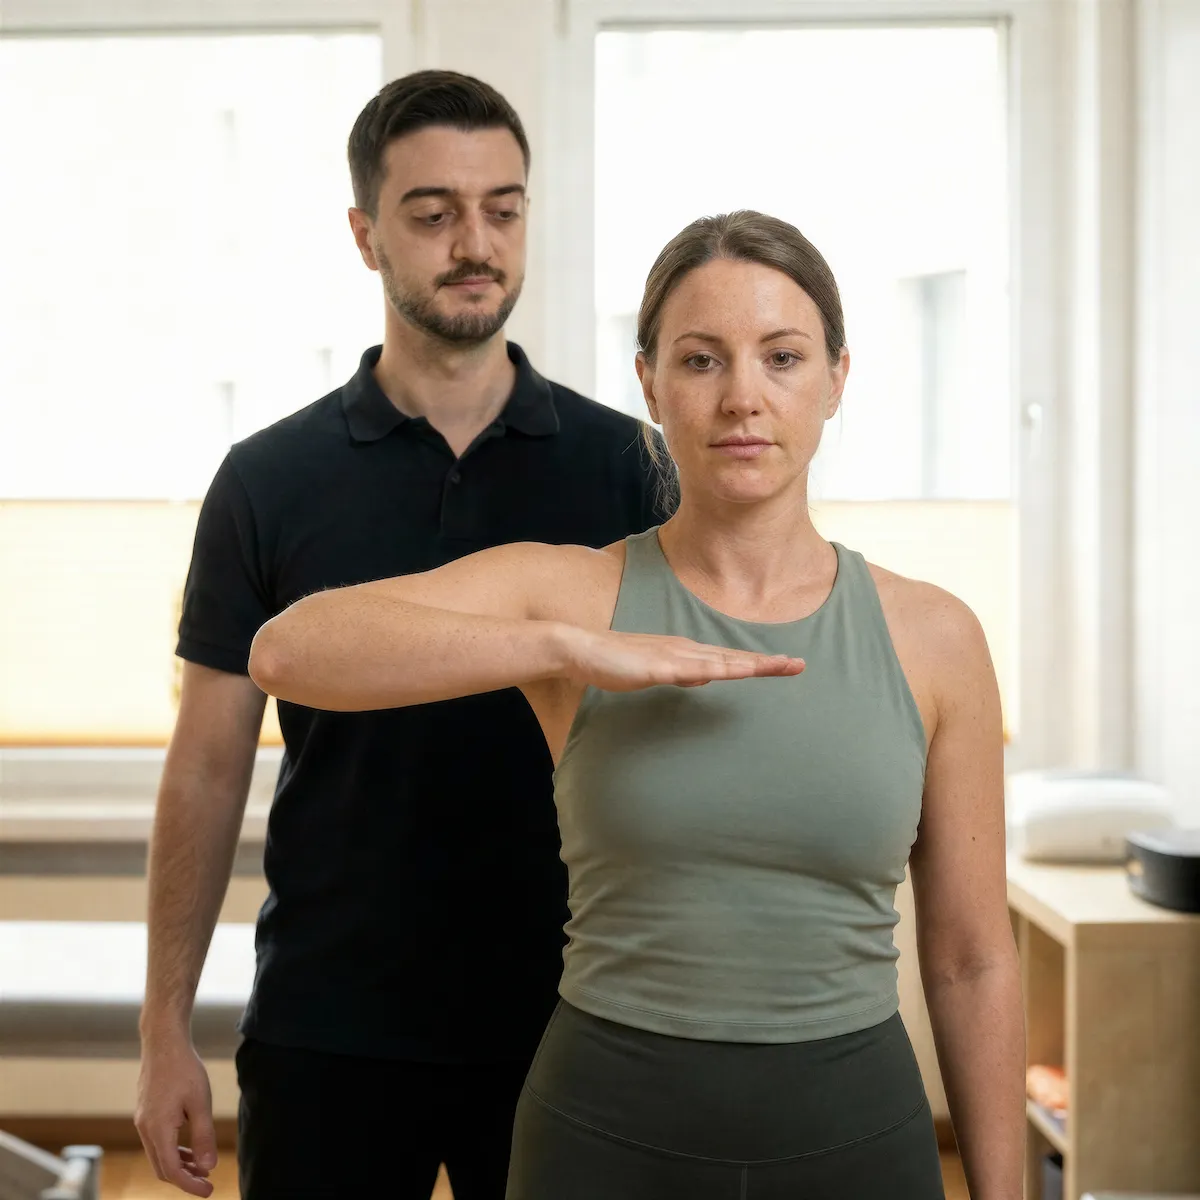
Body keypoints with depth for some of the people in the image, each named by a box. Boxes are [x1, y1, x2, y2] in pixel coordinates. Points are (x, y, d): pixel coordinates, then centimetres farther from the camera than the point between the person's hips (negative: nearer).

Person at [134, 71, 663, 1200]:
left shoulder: (621, 464, -1)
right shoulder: (269, 480, -2)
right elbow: (208, 767, 1)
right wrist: (165, 1030, -1)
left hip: (562, 1021, 1)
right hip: (327, 1028, 0)